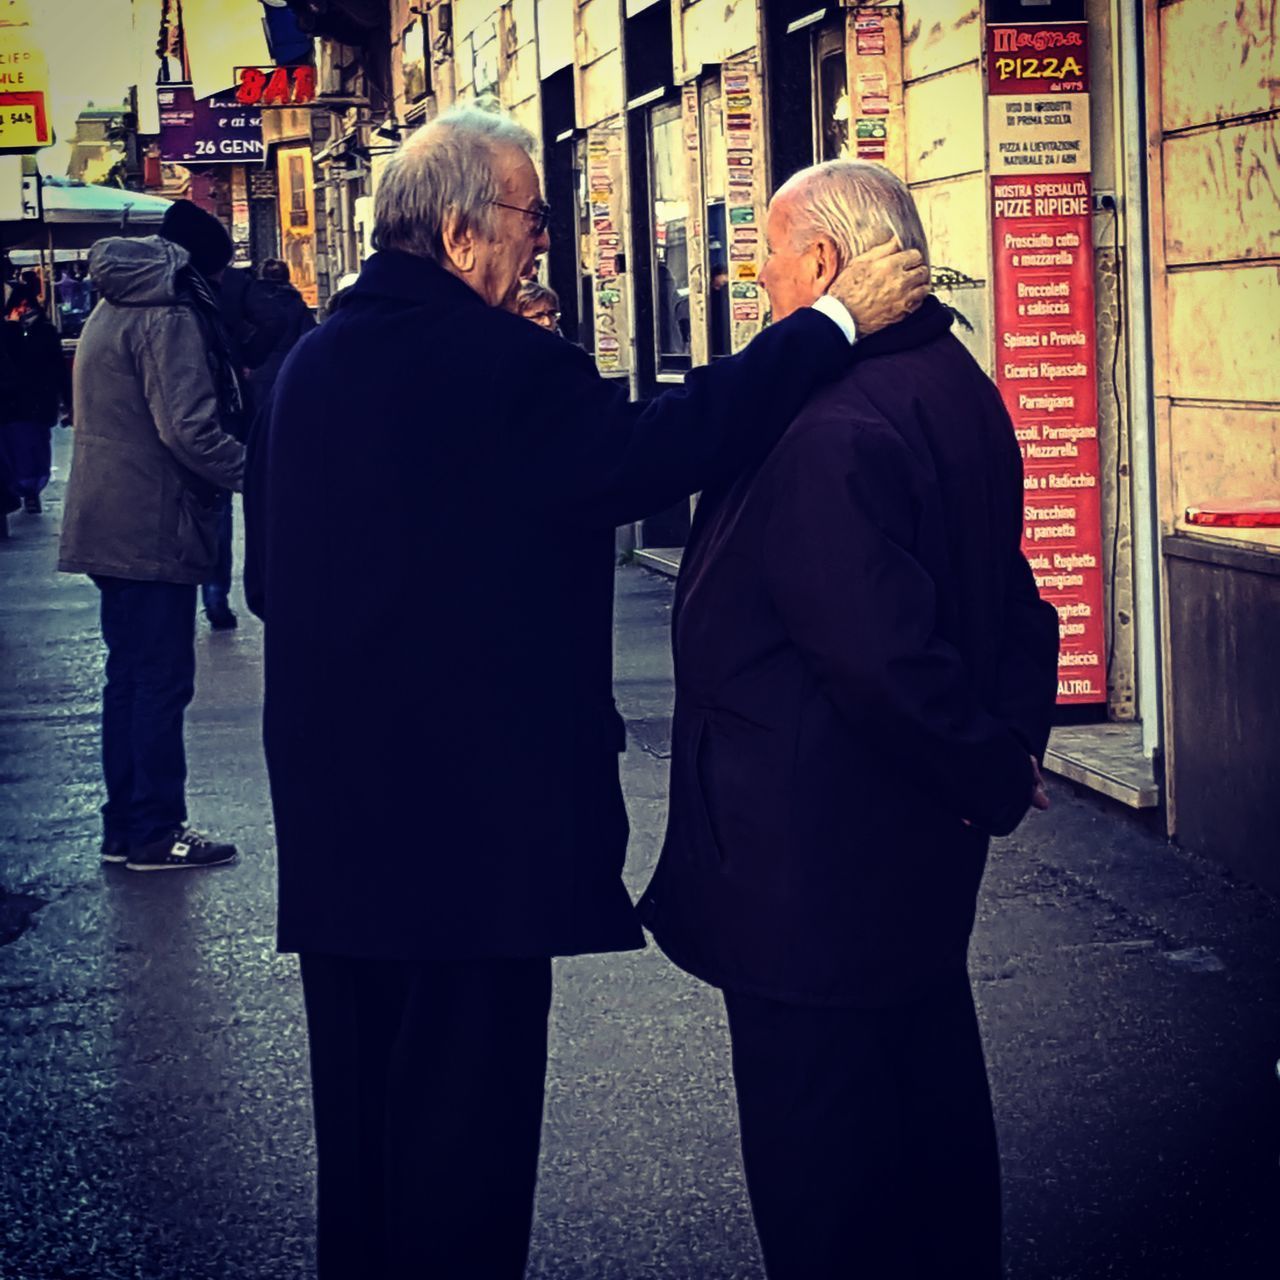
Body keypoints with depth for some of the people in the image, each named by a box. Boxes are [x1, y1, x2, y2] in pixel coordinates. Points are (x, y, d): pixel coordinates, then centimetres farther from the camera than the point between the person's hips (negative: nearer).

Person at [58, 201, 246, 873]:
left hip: (110, 527, 10)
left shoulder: (113, 309, 16)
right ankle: (154, 832, 2)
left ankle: (125, 825, 21)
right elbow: (189, 429, -23)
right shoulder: (169, 317, -15)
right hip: (153, 528, -10)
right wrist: (257, 473, -14)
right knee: (162, 681, -3)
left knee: (130, 674, 15)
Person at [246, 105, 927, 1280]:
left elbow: (267, 577, 15)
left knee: (363, 1086, 19)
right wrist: (838, 324, -21)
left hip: (331, 802, 8)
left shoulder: (312, 362, 9)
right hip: (475, 804, -8)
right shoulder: (498, 363, -17)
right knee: (468, 1094, 2)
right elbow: (654, 450, -26)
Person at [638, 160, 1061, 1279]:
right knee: (931, 1081, 22)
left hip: (811, 851, -10)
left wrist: (987, 769, -14)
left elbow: (875, 651, -27)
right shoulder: (957, 389, 7)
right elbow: (1012, 602, 14)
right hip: (922, 840, 10)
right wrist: (1008, 739, 12)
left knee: (815, 1119, 1)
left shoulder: (825, 431, -24)